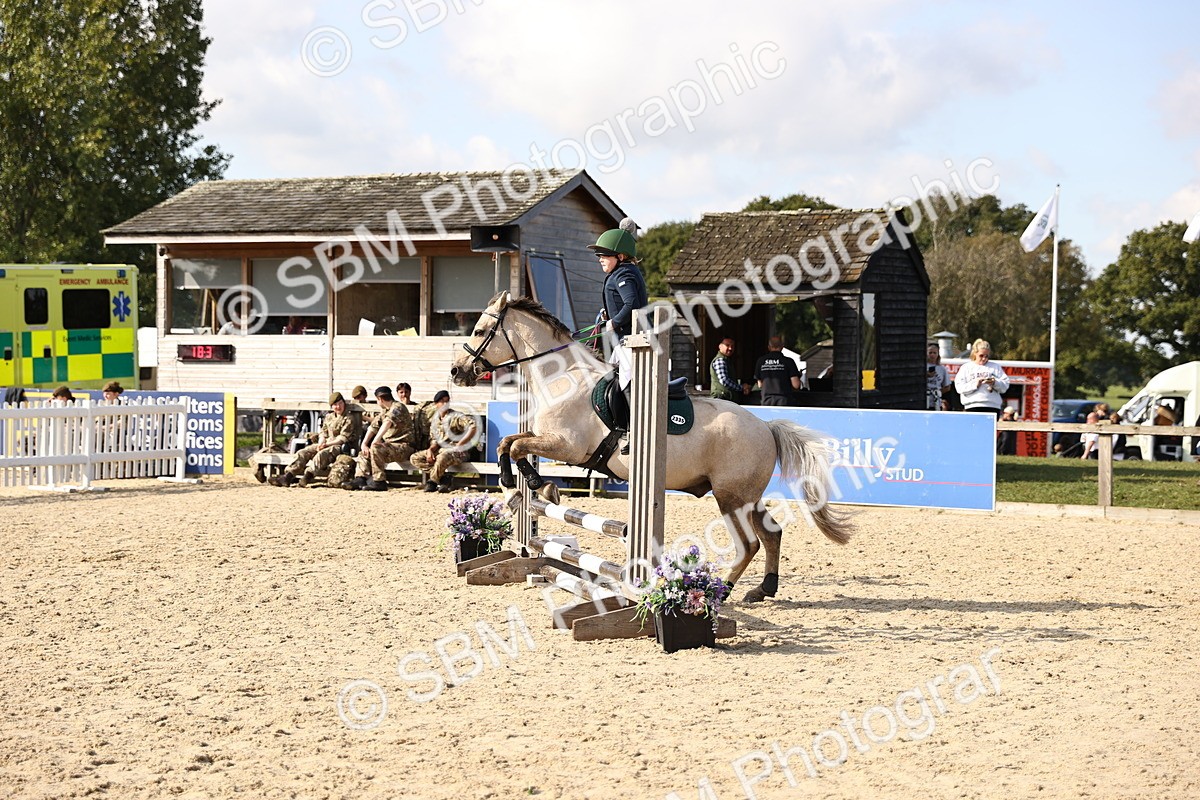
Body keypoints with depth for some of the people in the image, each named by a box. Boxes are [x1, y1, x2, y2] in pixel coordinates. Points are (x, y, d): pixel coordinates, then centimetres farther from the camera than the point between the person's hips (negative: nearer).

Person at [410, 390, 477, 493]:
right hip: (440, 449, 7)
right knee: (415, 458, -8)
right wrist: (430, 449, -6)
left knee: (442, 458, -40)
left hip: (456, 452, -7)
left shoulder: (456, 416, -7)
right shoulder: (434, 419, 13)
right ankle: (443, 479, -15)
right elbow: (434, 439, 17)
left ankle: (432, 482, -13)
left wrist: (458, 446, -22)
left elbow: (472, 427, -21)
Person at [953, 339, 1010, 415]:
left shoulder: (995, 367, 17)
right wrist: (975, 384, -14)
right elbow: (959, 387, 1)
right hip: (972, 407, -1)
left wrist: (995, 383, -12)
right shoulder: (966, 367, 13)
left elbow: (1005, 385, 8)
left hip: (992, 407, 1)